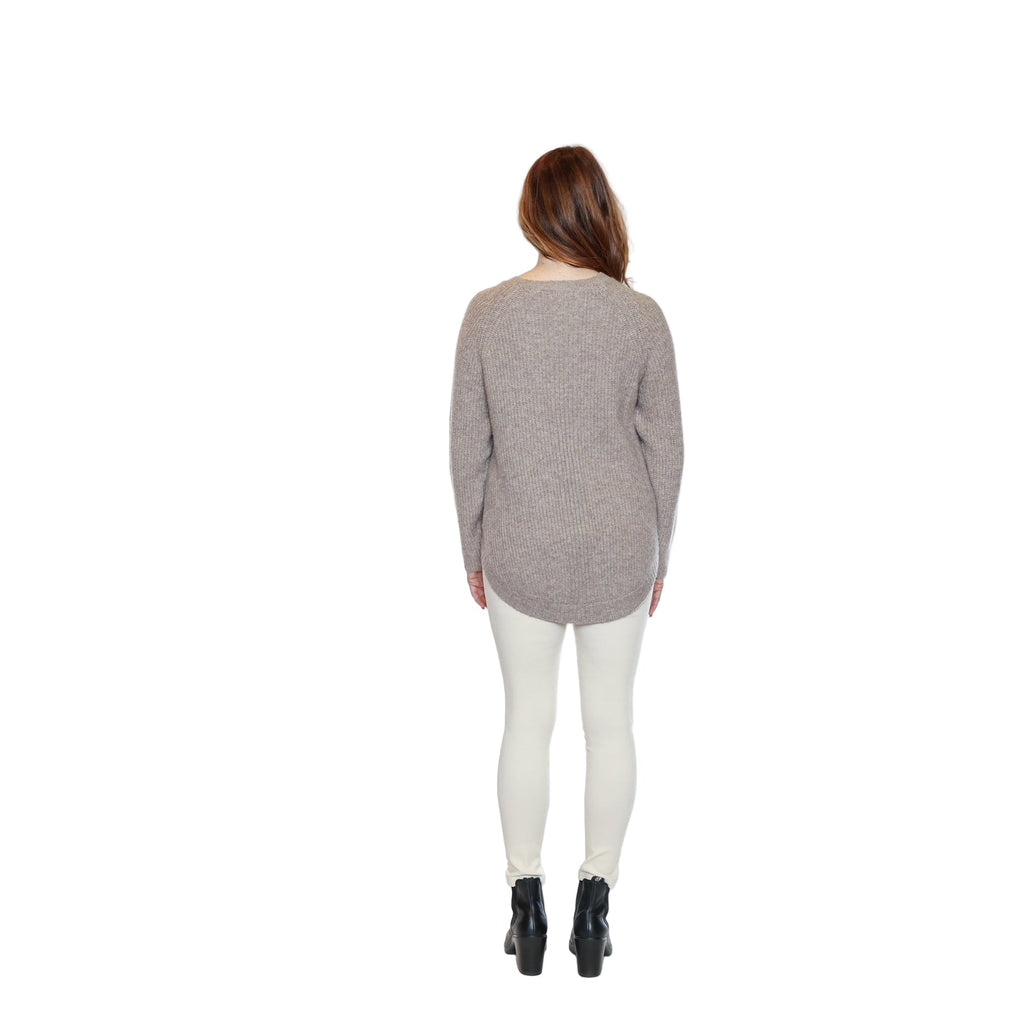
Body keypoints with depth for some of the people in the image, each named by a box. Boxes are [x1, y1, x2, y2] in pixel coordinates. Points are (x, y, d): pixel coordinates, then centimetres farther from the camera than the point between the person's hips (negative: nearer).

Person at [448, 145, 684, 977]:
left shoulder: (488, 313, -9)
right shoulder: (641, 316, -10)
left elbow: (469, 447, -4)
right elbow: (665, 449, -5)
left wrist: (474, 550, 9)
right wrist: (658, 554, 9)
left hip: (520, 549, 1)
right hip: (618, 549, 0)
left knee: (528, 721, 13)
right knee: (610, 722, 13)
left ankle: (526, 911, 22)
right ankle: (594, 911, 22)